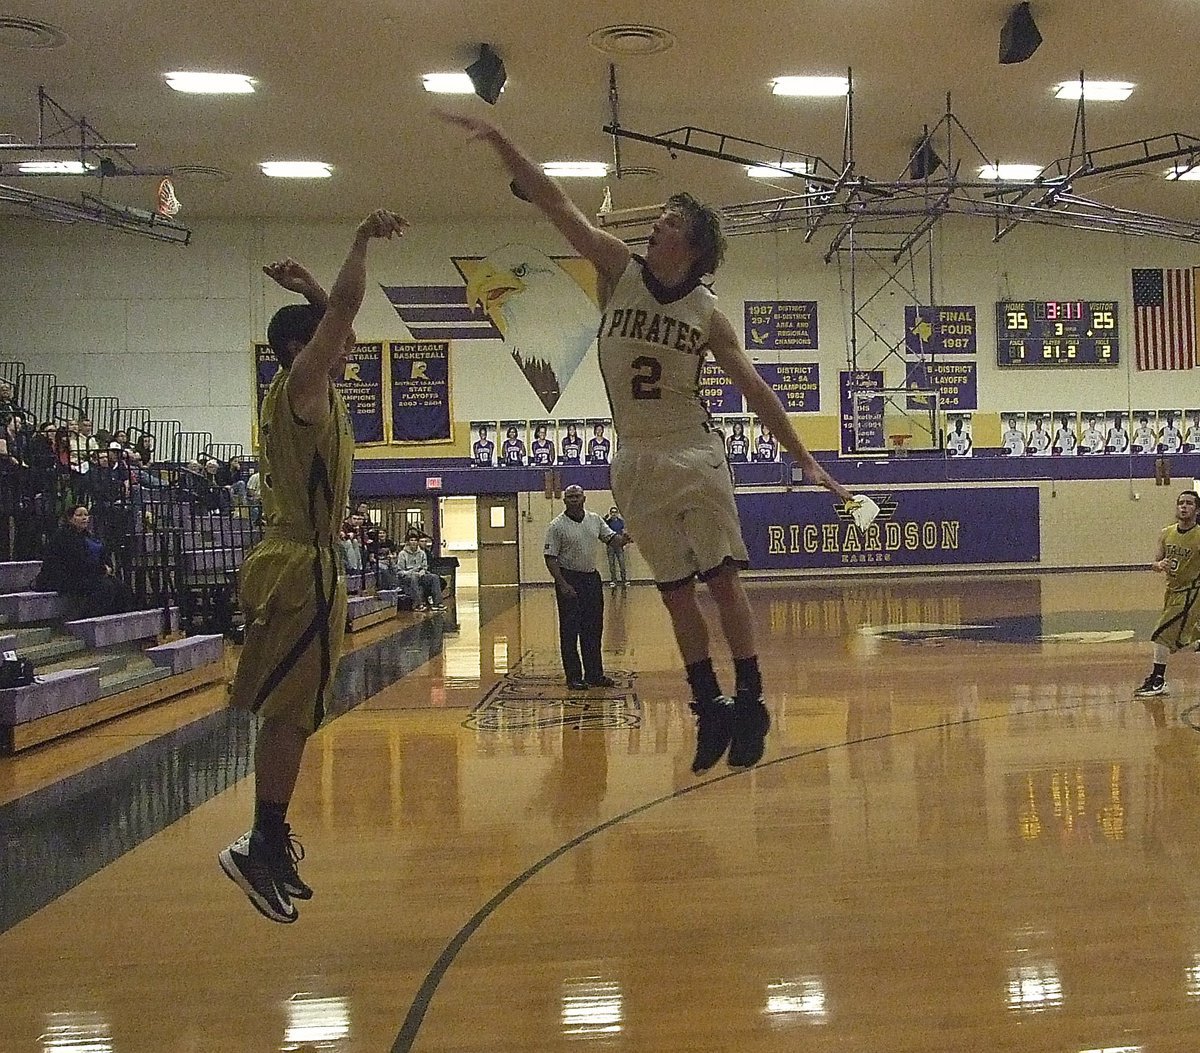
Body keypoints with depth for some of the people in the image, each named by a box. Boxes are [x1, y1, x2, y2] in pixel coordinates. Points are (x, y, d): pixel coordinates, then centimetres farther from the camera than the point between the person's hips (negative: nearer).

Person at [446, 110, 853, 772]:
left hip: (695, 456, -2)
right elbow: (554, 204, -4)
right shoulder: (619, 269, 1)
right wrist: (496, 139, -11)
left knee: (722, 580, -2)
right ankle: (710, 707, 16)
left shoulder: (707, 315, -1)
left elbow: (754, 389, 1)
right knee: (675, 591, 7)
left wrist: (804, 459, -1)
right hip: (635, 460, 2)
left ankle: (750, 703, 7)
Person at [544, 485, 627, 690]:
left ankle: (594, 674, 18)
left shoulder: (594, 520, 8)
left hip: (592, 578, 6)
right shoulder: (557, 526, -8)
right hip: (569, 579, -5)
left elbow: (612, 540, 11)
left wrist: (624, 539, -13)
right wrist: (563, 585, -18)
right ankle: (573, 677, 4)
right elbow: (550, 558, -10)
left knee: (593, 629, 10)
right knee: (570, 631, -2)